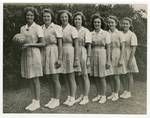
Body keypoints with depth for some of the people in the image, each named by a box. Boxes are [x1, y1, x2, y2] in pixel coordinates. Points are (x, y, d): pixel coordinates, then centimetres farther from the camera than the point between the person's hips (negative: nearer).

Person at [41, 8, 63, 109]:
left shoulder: (57, 28, -5)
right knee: (51, 79, 12)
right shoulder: (41, 28, 11)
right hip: (44, 53, 6)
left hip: (53, 53, -5)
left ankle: (57, 100, 11)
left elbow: (60, 44, -8)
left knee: (55, 79, -1)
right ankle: (53, 99, 23)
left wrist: (60, 58, -15)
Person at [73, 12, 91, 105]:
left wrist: (88, 59, -13)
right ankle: (82, 95, 23)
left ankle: (86, 97, 9)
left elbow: (89, 46, -8)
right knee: (79, 76, 11)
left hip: (83, 54, -5)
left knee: (85, 75, 1)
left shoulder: (86, 31, -5)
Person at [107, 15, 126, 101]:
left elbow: (122, 47, -7)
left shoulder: (119, 34, -4)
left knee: (116, 76, 0)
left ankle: (116, 94, 13)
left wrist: (121, 59, -13)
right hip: (109, 57, 3)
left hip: (117, 56, -3)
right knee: (111, 76, 8)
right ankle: (112, 93, 20)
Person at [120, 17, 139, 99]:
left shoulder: (132, 35, -7)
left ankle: (129, 92, 12)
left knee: (129, 75, 4)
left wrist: (130, 60, -17)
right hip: (121, 57, 5)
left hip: (128, 57, -4)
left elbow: (133, 48, -11)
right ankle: (125, 91, 21)